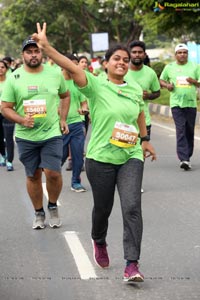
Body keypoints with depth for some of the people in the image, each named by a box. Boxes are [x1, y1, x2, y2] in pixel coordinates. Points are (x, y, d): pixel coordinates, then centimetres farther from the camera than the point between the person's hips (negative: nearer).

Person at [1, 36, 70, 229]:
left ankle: (53, 207, 15)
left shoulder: (55, 74, 2)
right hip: (26, 136, 0)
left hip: (52, 133, 0)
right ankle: (39, 213, 26)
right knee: (33, 176, 9)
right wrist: (21, 120, -18)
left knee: (53, 173, -12)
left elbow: (65, 96, 19)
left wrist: (62, 119, 7)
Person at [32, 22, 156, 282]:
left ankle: (132, 264, -12)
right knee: (102, 208, 13)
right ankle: (99, 242, 46)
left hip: (131, 157, 2)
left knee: (132, 207, -14)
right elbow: (72, 68, -22)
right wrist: (46, 48, -34)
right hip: (101, 159, -2)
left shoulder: (135, 90, 5)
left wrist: (144, 139, 29)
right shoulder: (96, 86, -8)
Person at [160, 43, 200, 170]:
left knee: (190, 132, 7)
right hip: (176, 104, -1)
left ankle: (188, 157, 21)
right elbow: (161, 80, 20)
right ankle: (184, 159, -20)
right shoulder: (169, 67, 9)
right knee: (181, 131, -13)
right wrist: (167, 85, -2)